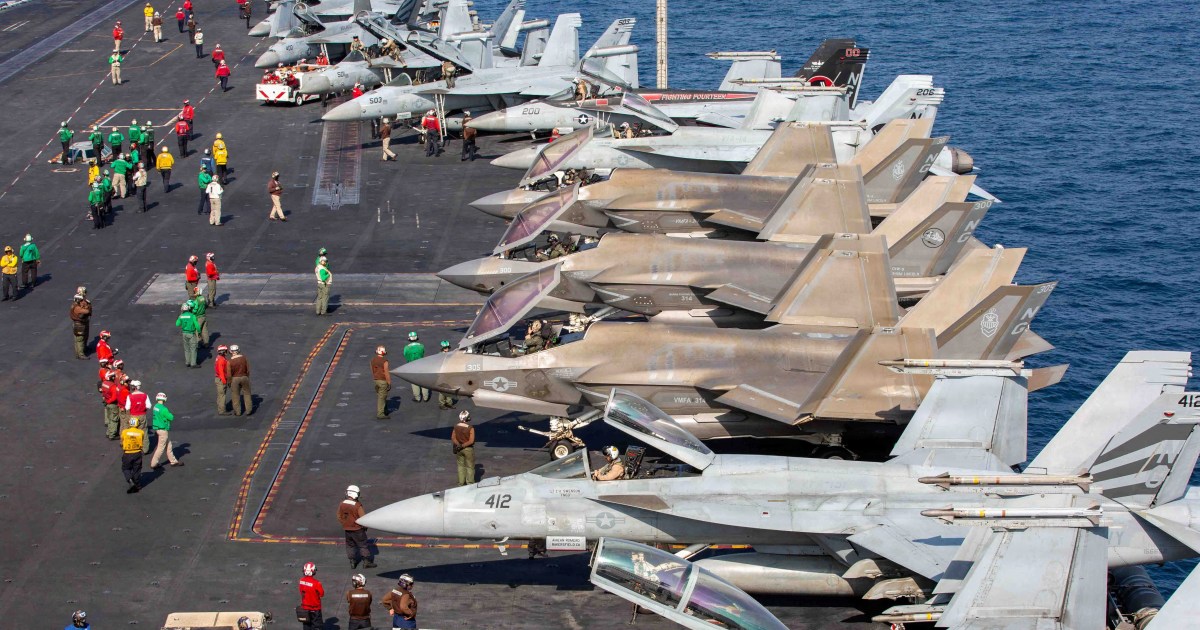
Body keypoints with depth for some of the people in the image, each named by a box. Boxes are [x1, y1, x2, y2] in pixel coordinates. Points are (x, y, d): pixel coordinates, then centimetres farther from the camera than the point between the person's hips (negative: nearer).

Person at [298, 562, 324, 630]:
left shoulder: (301, 581, -9)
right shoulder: (316, 583, -24)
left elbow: (301, 592, 2)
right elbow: (322, 594, -11)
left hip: (304, 607, 5)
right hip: (315, 608, -5)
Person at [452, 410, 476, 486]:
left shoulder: (456, 427, -7)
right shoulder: (470, 428, -20)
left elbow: (453, 438, -6)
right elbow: (471, 441, -21)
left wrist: (458, 444, -16)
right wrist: (463, 445, -17)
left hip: (459, 448, 4)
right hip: (468, 449, -4)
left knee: (461, 465, 18)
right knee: (470, 467, 10)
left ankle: (461, 482, 23)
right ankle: (470, 483, 15)